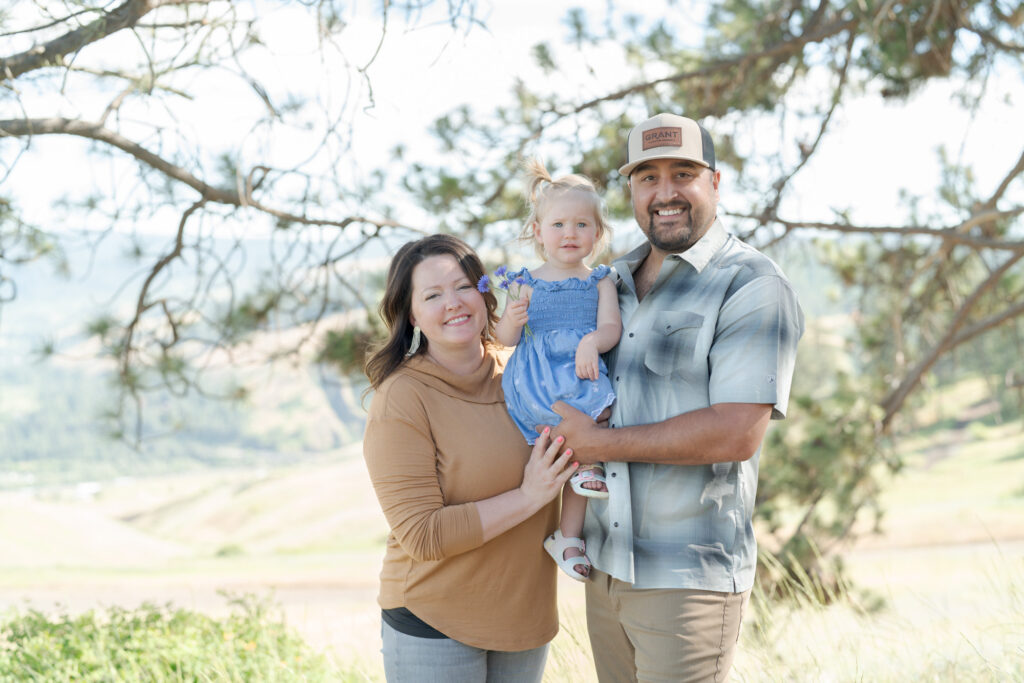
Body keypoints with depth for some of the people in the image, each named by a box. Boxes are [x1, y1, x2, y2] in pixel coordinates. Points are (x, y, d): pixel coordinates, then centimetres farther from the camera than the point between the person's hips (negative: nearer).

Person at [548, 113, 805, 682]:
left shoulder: (754, 288, -11)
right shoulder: (615, 281, 13)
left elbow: (736, 434, -21)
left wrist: (601, 443, -16)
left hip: (689, 581, -7)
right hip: (604, 567, 7)